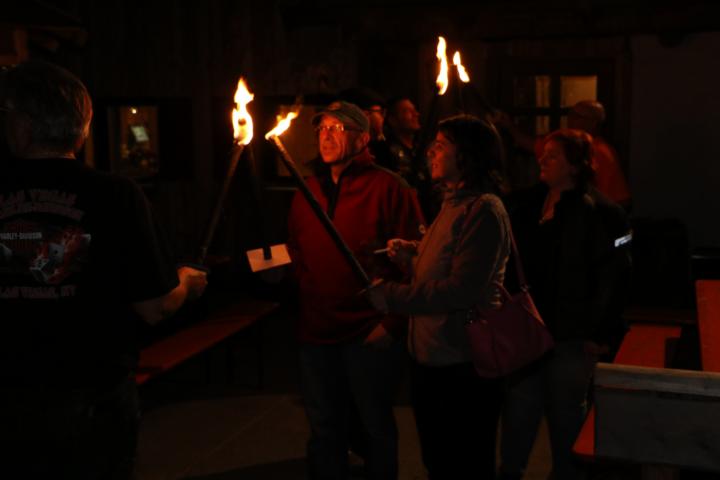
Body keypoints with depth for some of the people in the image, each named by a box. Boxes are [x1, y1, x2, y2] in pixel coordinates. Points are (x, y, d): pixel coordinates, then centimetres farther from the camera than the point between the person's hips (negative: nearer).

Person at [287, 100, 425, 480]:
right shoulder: (307, 192, 10)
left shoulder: (388, 188, -8)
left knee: (376, 428, 11)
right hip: (316, 334, 5)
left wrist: (393, 324, -14)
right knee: (323, 430, 17)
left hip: (370, 335, -5)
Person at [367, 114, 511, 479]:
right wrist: (413, 255, 2)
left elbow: (462, 289, -25)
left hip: (463, 368, -10)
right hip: (432, 359, 10)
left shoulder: (483, 210, -18)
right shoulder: (454, 204, 13)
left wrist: (392, 296, -19)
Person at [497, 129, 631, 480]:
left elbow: (614, 278, -12)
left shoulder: (601, 212, -10)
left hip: (571, 334, -4)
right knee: (520, 405, 9)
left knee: (566, 411, 11)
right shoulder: (523, 204, 6)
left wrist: (603, 334, -13)